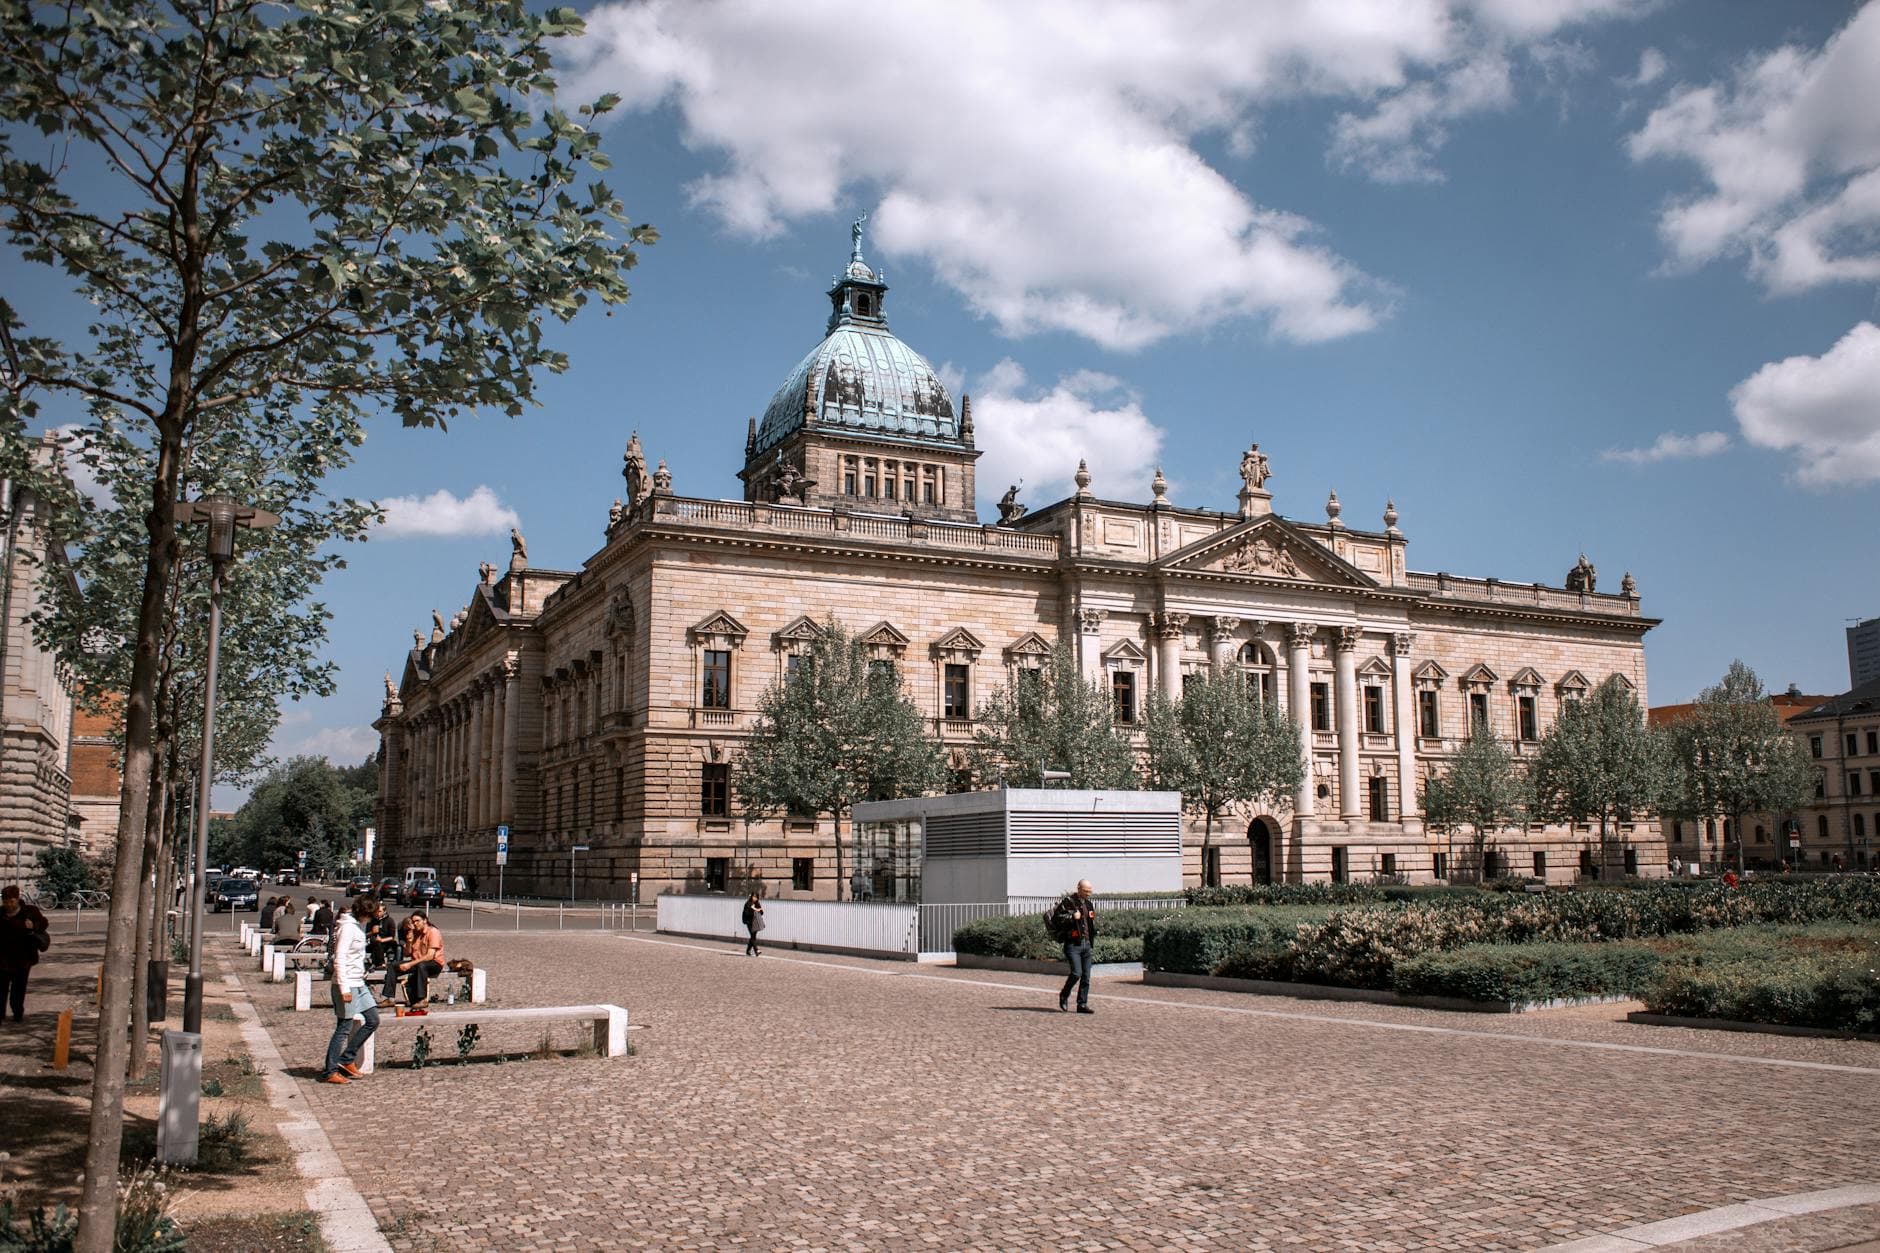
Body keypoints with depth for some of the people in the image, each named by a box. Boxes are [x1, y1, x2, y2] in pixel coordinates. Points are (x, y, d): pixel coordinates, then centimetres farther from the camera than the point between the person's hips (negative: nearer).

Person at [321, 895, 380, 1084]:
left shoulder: (358, 925, 12)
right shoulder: (348, 927, -17)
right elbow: (339, 959, -21)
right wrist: (344, 988, -22)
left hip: (358, 983, 10)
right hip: (347, 985, -10)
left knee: (373, 1020, 11)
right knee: (344, 1028, -3)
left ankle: (346, 1060, 18)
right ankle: (329, 1072, 7)